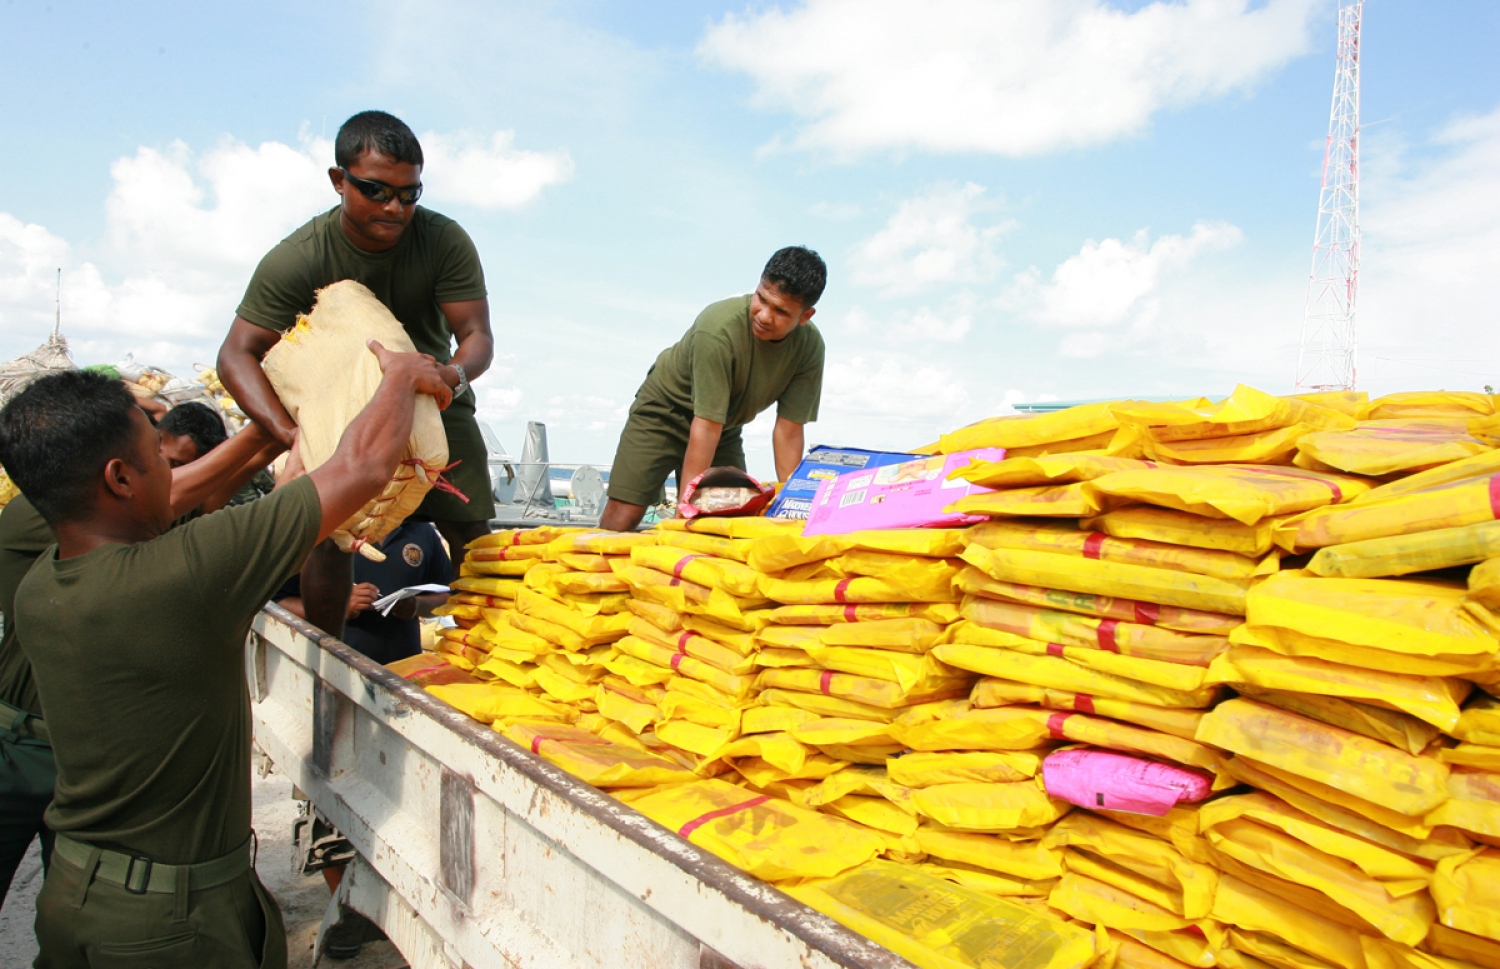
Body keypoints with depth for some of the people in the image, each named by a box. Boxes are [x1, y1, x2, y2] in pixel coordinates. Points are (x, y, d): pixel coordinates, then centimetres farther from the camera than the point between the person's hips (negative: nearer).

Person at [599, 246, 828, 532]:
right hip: (664, 410, -4)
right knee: (622, 518, -13)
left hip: (726, 428, 4)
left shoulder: (809, 346, -22)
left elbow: (789, 430, -19)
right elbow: (706, 425, -35)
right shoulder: (719, 328, -35)